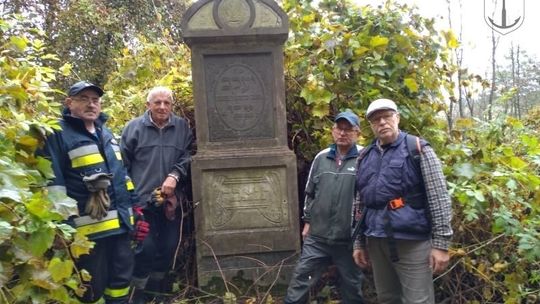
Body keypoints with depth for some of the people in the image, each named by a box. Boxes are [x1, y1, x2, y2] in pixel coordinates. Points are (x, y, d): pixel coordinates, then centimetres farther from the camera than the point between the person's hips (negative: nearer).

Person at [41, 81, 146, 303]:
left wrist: (133, 207, 19)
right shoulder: (59, 134, -7)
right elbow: (53, 182, -12)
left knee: (122, 278, 17)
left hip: (120, 223, 7)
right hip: (89, 227, -7)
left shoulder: (106, 132, 17)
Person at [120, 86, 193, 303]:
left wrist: (174, 175, -14)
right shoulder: (134, 127, 1)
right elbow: (122, 164, 2)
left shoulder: (182, 127, 7)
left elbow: (187, 157, 3)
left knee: (169, 246, 12)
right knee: (146, 248, -2)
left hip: (172, 199, 3)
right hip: (142, 200, -3)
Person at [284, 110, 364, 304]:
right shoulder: (321, 157, 7)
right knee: (301, 277, 7)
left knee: (351, 285, 13)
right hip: (317, 236, 4)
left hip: (349, 239, -3)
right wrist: (308, 221, 14)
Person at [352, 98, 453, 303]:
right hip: (376, 242, 5)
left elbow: (439, 198, -7)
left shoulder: (417, 149, -4)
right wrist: (359, 242, 16)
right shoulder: (364, 157, 11)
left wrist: (441, 243, -10)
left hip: (412, 241, -5)